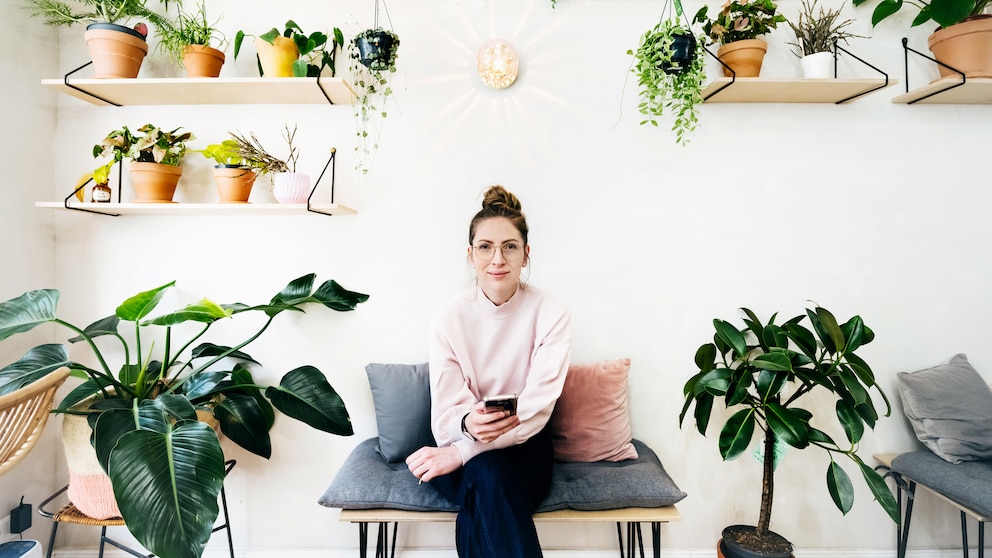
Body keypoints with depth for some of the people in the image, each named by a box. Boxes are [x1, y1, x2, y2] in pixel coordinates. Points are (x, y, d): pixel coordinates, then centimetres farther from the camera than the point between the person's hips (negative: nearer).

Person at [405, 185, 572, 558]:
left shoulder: (551, 315, -10)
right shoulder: (448, 319, -8)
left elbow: (537, 407, -16)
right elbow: (447, 411, -9)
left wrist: (462, 450, -24)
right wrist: (468, 424, -34)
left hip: (525, 446, 0)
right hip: (462, 447, 1)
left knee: (479, 518, -30)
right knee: (488, 477, -32)